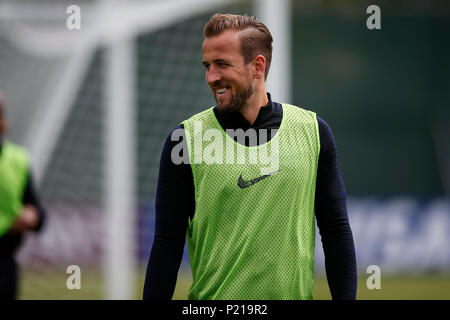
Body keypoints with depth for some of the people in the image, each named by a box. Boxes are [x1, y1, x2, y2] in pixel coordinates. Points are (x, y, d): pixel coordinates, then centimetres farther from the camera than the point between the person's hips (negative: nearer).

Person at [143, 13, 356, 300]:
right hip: (213, 298, -1)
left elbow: (336, 231, 4)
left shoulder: (313, 132, 1)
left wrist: (346, 298, -3)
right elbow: (168, 243, -3)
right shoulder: (186, 139, -3)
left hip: (295, 293, 2)